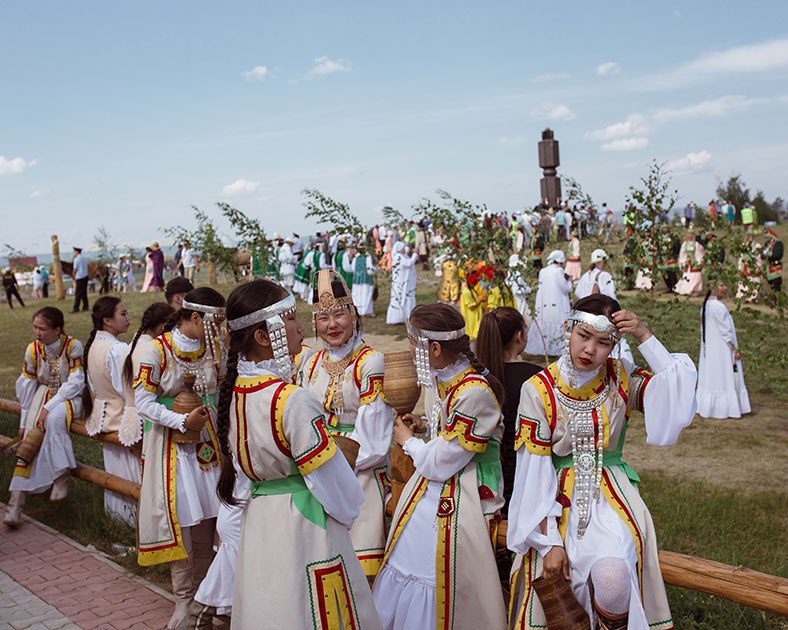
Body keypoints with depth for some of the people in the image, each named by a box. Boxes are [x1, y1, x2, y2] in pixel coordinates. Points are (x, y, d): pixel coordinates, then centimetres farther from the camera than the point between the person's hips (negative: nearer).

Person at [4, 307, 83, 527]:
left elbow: (75, 383, -16)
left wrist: (48, 407, -23)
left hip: (70, 397, -4)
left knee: (54, 418, -36)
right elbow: (27, 387, 6)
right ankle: (16, 501, -22)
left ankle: (61, 475, -21)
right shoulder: (33, 350, -1)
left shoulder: (73, 346, -14)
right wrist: (24, 421, 5)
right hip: (44, 394, 4)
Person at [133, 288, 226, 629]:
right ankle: (183, 600, 14)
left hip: (206, 440, 4)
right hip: (170, 442, -4)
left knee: (205, 516, 6)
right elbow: (143, 402, -12)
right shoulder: (156, 349, -13)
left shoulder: (215, 347, 2)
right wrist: (183, 421, -20)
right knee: (179, 516, -1)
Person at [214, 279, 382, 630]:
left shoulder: (233, 390, -2)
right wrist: (349, 511, 0)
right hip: (303, 523, -8)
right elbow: (328, 476, -17)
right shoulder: (293, 400, -25)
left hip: (257, 515, 8)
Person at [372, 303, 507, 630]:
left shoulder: (474, 392, -27)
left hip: (460, 499, -8)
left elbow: (440, 464, -21)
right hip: (429, 491, 8)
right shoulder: (439, 376, 0)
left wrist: (408, 441, -5)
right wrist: (424, 426, 3)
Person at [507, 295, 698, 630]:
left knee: (614, 576, -27)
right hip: (559, 500, -1)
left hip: (611, 495, 1)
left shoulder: (622, 379, 1)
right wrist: (550, 541, -13)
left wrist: (645, 337, -16)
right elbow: (534, 471, -7)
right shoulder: (538, 389, -7)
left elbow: (678, 400, -13)